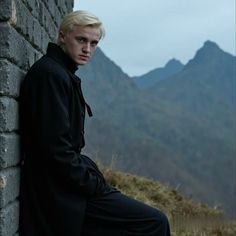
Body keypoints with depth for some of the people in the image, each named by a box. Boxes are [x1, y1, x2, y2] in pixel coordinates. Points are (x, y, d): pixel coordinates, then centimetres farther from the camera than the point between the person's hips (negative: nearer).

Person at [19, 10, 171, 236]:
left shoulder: (62, 73, 16)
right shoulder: (51, 74, -15)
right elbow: (55, 147, -22)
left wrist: (96, 182, 9)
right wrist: (96, 186, -14)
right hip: (63, 194, -10)